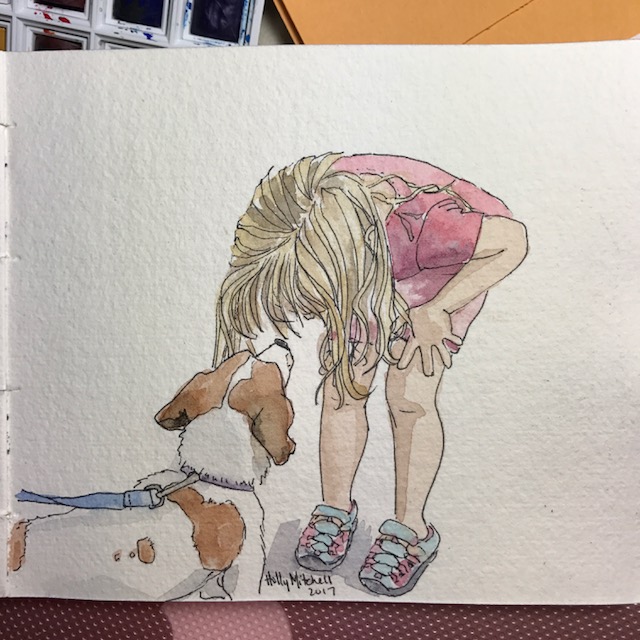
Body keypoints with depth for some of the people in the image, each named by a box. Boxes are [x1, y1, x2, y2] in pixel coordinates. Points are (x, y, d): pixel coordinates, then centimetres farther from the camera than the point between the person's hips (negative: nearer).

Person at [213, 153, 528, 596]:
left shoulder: (421, 220, -45)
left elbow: (512, 239, -27)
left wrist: (436, 311, -29)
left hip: (448, 270, -3)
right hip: (366, 269, 4)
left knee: (410, 398, -11)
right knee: (340, 389, -4)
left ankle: (411, 529, 11)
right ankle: (336, 509, 19)